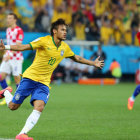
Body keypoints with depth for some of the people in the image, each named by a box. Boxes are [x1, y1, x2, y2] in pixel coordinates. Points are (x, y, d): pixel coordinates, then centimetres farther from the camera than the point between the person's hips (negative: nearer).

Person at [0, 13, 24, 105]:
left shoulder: (19, 31, -11)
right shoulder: (8, 30, 14)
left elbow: (18, 45, -18)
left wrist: (10, 54, -28)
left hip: (16, 58, -7)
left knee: (17, 78, -3)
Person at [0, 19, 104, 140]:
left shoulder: (65, 48, 7)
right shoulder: (44, 41, -10)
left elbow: (76, 58, 26)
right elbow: (23, 47, -13)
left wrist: (93, 63, 29)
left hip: (44, 83, 4)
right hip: (30, 77, -4)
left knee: (39, 107, -21)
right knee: (13, 106, 0)